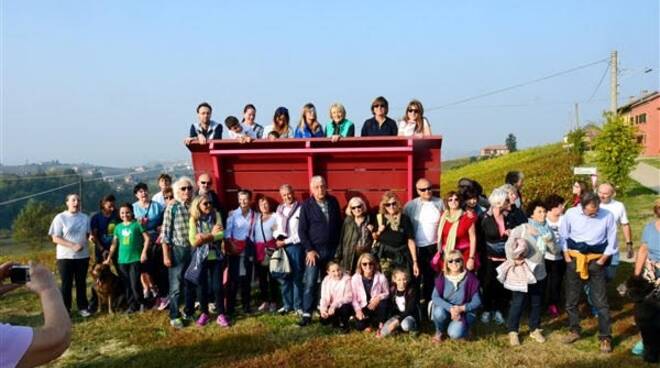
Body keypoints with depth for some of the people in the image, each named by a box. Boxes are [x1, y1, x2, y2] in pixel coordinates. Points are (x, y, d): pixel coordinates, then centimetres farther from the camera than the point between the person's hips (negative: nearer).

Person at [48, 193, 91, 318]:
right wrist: (73, 246, -19)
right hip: (65, 257, -3)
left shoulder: (85, 217, 7)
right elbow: (55, 238, -11)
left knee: (81, 283, 10)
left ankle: (82, 307, 20)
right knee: (66, 284, 3)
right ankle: (65, 310, 12)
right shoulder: (60, 218, -6)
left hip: (83, 256, 3)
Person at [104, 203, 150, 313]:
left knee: (135, 284, -6)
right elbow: (114, 243, 12)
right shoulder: (118, 227, 8)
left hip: (136, 259, -4)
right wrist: (109, 257, 9)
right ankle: (132, 305, 19)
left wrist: (144, 252, -11)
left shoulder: (137, 224, -4)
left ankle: (141, 303, 12)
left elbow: (147, 238, -5)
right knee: (127, 285, 9)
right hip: (122, 260, 4)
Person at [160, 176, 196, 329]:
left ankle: (189, 312, 28)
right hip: (178, 250, -3)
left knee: (191, 284, 13)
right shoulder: (172, 208, -6)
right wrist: (166, 255, -10)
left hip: (193, 249, 4)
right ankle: (174, 316, 14)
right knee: (176, 286, 2)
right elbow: (165, 233, -6)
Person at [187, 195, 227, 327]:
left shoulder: (216, 215, 0)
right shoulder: (194, 219, -3)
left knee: (218, 286, 2)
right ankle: (204, 313, 23)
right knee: (202, 286, 8)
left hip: (216, 256, 0)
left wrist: (205, 237, -17)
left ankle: (221, 314, 12)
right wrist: (212, 234, -14)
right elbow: (193, 241, -11)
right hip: (200, 257, 0)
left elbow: (221, 234, -11)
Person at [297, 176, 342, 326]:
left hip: (332, 249, 3)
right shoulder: (306, 205, -5)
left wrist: (339, 246, 7)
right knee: (310, 283, -4)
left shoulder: (333, 202, 5)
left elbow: (339, 224, 11)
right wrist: (309, 250, -11)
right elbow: (301, 230, -5)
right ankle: (307, 314, 2)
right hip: (315, 250, -3)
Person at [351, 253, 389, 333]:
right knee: (359, 326, -24)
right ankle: (370, 323, 13)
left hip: (377, 306, 0)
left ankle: (381, 325, -8)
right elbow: (354, 298, -5)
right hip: (364, 308, 0)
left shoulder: (381, 277, -13)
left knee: (383, 302, -34)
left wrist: (378, 297, -24)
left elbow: (387, 293, -4)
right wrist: (358, 310, -18)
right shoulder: (355, 279, -11)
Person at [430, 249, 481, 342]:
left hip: (464, 312, -2)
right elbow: (435, 297, -17)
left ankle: (461, 326, 8)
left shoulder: (470, 278, -13)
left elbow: (477, 302, -12)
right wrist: (450, 308, -31)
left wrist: (461, 308, -27)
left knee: (455, 333, -29)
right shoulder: (442, 277, -9)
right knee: (439, 312, -33)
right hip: (446, 309, 2)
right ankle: (439, 331, 0)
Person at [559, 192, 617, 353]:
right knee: (571, 299, 11)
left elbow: (612, 241, -3)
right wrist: (566, 256, 0)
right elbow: (563, 235, 2)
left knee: (601, 302, -1)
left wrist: (602, 260, -3)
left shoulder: (607, 216, -14)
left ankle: (605, 337, 11)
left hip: (596, 261, -2)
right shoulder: (571, 214, -11)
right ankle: (574, 331, 28)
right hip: (574, 260, 2)